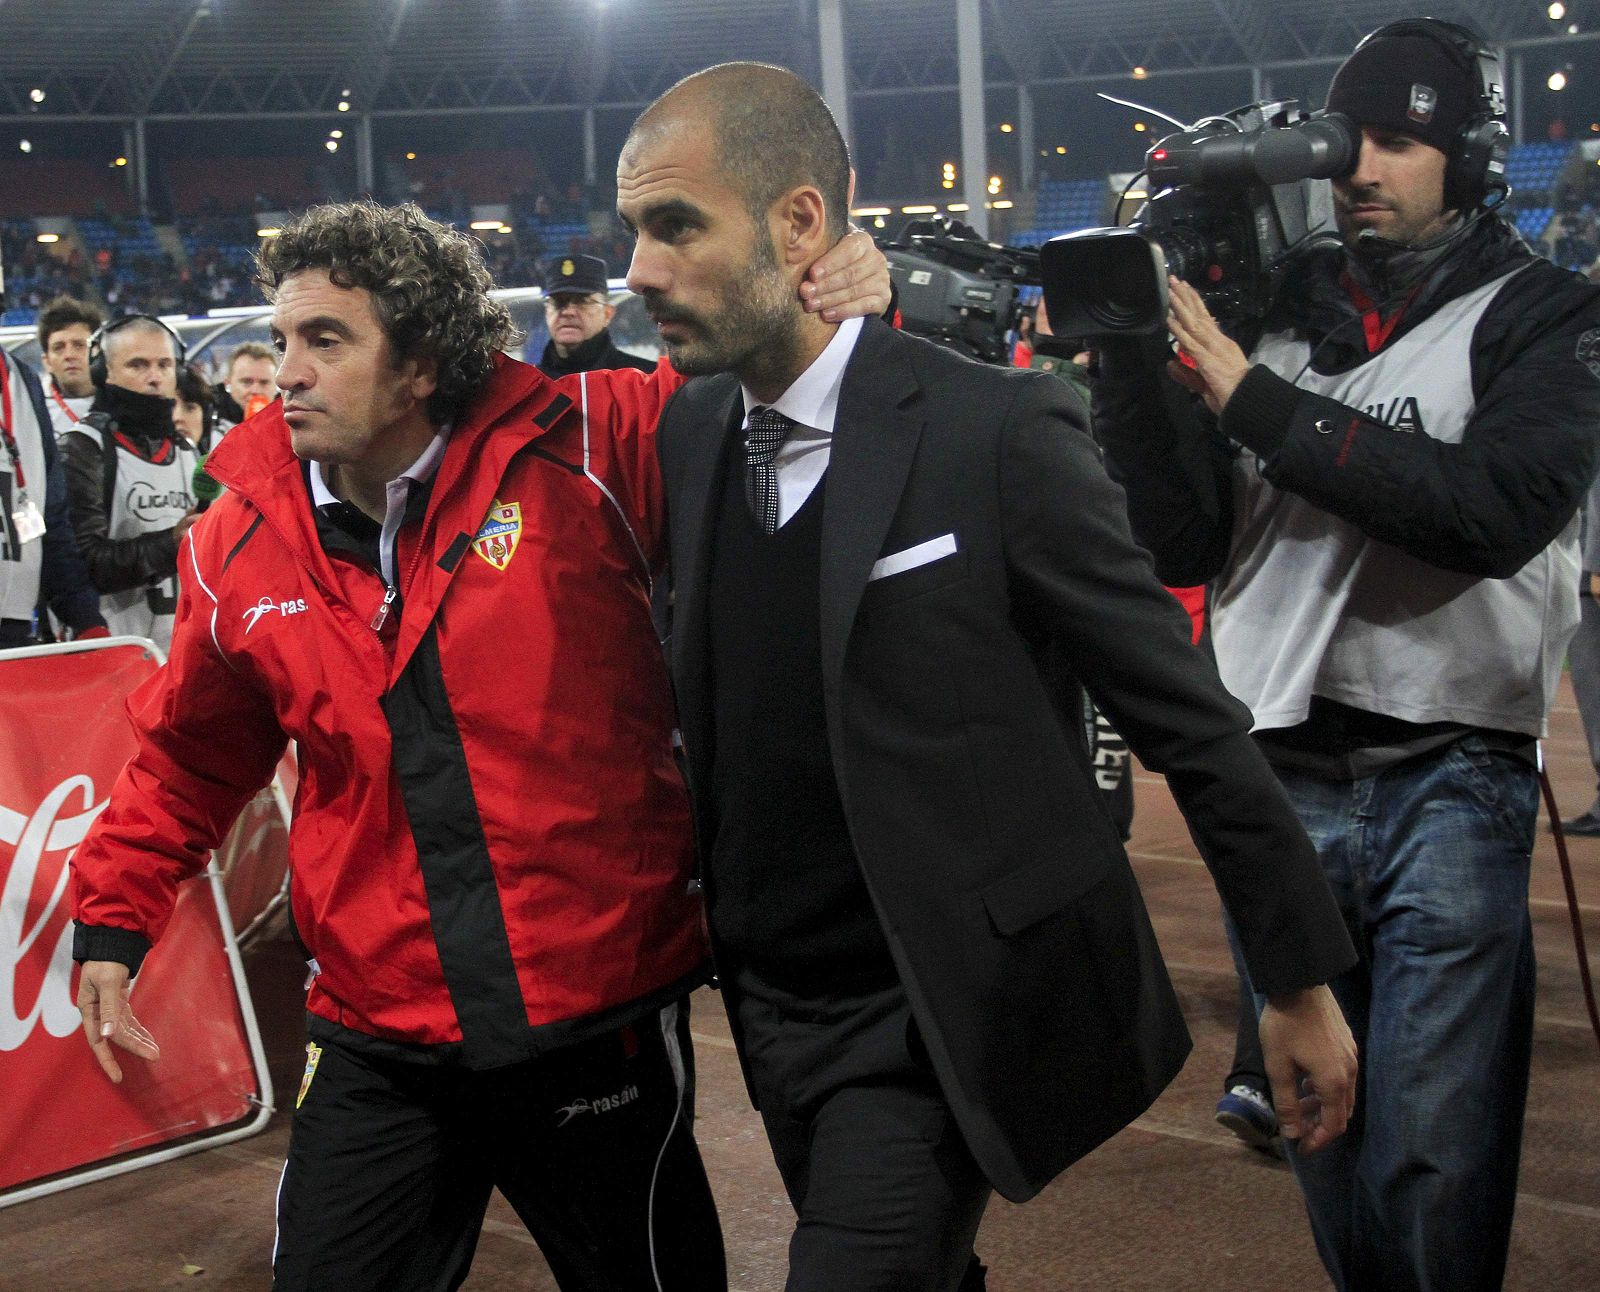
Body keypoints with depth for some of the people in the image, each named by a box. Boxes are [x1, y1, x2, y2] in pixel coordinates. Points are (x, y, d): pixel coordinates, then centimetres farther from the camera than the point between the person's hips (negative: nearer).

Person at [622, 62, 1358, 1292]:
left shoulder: (998, 433, -16)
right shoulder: (687, 431, 1)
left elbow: (1188, 715, -11)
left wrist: (1302, 974, -7)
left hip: (940, 1016, -6)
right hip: (769, 997, 6)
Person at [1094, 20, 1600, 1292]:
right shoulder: (1275, 310, 10)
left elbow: (1498, 506, -18)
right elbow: (1184, 545, 5)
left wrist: (1255, 398, -17)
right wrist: (1131, 363, -9)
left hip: (1450, 782, -3)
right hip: (1281, 779, 4)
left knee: (1433, 1155, -3)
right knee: (1324, 1135, 13)